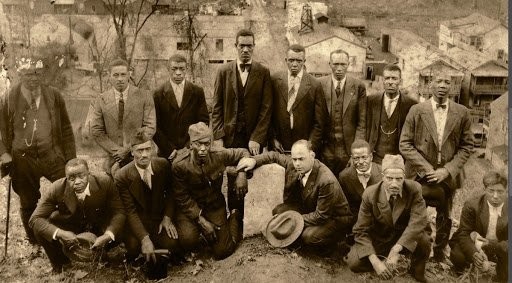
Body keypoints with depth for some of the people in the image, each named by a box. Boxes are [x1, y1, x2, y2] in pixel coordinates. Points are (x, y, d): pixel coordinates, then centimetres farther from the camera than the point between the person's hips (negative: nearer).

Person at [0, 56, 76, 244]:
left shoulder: (54, 96, 1)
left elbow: (66, 129, 5)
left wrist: (71, 158, 1)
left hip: (53, 156, 0)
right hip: (22, 160, 0)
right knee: (28, 204, 12)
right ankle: (34, 244, 31)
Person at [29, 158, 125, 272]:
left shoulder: (105, 182, -26)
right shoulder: (57, 189, -26)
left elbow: (119, 212, -22)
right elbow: (35, 219, -24)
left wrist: (108, 235, -40)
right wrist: (59, 233, -41)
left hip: (98, 225, 0)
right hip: (69, 227, 0)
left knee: (120, 233, -25)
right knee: (40, 230, -24)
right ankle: (60, 269, 3)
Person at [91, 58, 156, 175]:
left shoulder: (144, 97, 0)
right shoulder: (101, 100, 4)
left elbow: (150, 127, -4)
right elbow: (96, 131, 2)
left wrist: (128, 148, -11)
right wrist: (116, 151, -8)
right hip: (114, 160, 1)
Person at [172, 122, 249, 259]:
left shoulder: (220, 155, -16)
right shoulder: (179, 165, -22)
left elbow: (243, 153, 3)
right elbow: (183, 198, -14)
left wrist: (241, 174, -16)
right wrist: (201, 221, -18)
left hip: (215, 206, 1)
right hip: (190, 207, -1)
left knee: (222, 252, -2)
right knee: (188, 240, -29)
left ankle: (234, 217, 25)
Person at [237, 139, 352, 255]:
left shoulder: (327, 181, -34)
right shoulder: (293, 164, -13)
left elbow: (321, 216, -27)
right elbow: (275, 156, 7)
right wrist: (254, 160, -9)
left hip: (336, 218, -7)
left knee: (309, 237, -32)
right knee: (278, 211, -8)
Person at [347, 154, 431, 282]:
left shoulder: (414, 189, -20)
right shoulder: (370, 194, -21)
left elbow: (418, 220, -31)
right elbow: (361, 231, -18)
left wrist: (396, 249, -41)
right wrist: (375, 261, -31)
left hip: (405, 238, 1)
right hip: (378, 240, 0)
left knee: (422, 240, -32)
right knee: (354, 263, -23)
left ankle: (417, 271, 2)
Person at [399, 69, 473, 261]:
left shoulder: (462, 113, 0)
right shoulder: (417, 110, -4)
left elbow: (466, 146, 2)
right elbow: (405, 144, -5)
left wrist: (447, 170, -10)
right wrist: (427, 168, -13)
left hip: (447, 175, 2)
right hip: (420, 174, -2)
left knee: (444, 217, 13)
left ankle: (439, 254, 32)